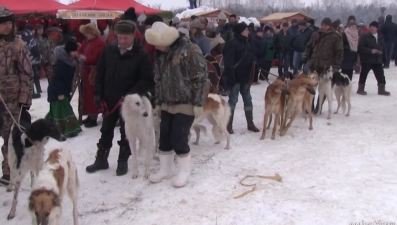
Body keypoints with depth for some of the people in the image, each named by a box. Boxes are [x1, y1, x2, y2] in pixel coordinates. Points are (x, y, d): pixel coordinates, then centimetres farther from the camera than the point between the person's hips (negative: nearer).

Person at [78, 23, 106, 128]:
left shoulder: (100, 43, -16)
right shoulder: (86, 41, 13)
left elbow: (94, 58, -21)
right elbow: (80, 51, 15)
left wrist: (84, 59, -8)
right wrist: (82, 57, -6)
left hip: (94, 72, -9)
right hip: (86, 71, 9)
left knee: (92, 95, -6)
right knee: (87, 94, 14)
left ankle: (93, 118, 1)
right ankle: (90, 116, 25)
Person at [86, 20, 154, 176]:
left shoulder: (141, 55, -14)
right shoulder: (109, 50, -2)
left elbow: (148, 80, -13)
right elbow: (100, 73, 5)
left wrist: (132, 94, -22)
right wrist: (98, 93, 0)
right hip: (109, 99, 4)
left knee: (126, 132, 9)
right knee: (106, 130, 15)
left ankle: (123, 162, 24)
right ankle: (101, 160, 28)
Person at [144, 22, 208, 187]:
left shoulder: (190, 50, -15)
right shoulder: (161, 54, 8)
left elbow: (201, 78, -15)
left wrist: (198, 103, -16)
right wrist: (158, 102, 18)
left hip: (186, 104, -7)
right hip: (167, 105, 7)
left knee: (179, 139, -5)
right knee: (164, 138, 10)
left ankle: (184, 172, 14)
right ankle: (165, 170, 26)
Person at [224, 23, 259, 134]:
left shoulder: (247, 43, 14)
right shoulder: (232, 44, -12)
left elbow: (252, 58, 21)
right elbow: (228, 62, -17)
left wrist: (252, 75, 11)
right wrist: (231, 77, -23)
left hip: (245, 77, 8)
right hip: (236, 77, -8)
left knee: (248, 99, 11)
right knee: (233, 100, -2)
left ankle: (250, 124, 20)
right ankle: (229, 125, 6)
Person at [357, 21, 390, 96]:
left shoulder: (380, 36, 8)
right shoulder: (365, 36, -9)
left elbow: (383, 47, 17)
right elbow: (361, 47, -15)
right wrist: (371, 51, -22)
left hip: (377, 60, 5)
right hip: (367, 59, -5)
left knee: (380, 74, 6)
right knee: (364, 74, 3)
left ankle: (381, 89, 16)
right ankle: (360, 89, 16)